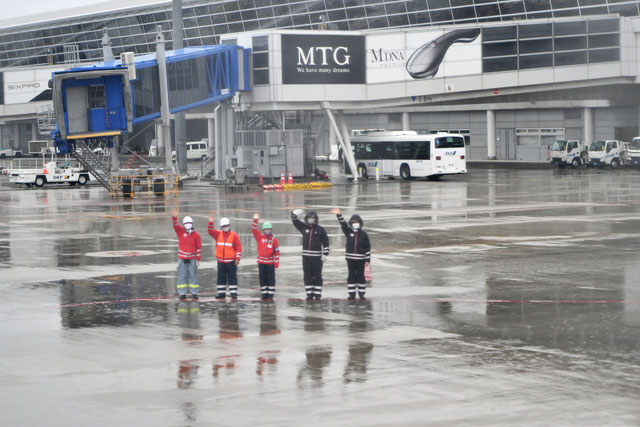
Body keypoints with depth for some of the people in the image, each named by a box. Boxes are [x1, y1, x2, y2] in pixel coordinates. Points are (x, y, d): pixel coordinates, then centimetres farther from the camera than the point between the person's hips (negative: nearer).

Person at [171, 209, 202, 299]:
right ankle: (182, 293, 5)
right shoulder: (180, 231, 3)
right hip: (182, 258, 1)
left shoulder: (196, 235, -1)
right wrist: (174, 217, -33)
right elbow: (175, 225, -13)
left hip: (192, 259, -1)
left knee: (193, 276, 3)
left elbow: (199, 247, 1)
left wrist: (198, 259, -3)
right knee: (182, 276, 1)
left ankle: (194, 293, 8)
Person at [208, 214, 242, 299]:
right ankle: (221, 293, 15)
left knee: (232, 278, -1)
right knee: (221, 278, 8)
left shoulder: (234, 235, -4)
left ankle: (234, 293, 2)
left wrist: (237, 258, -10)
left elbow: (238, 247, -5)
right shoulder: (218, 234, 7)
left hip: (231, 262, -4)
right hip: (221, 262, 4)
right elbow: (211, 231, -3)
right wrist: (211, 222, -18)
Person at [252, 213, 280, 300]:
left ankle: (270, 295, 5)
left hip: (270, 263, -3)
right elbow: (254, 229, -4)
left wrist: (276, 263, -6)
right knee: (262, 279, 6)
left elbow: (277, 252, -2)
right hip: (261, 262, 3)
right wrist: (255, 220, -16)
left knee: (271, 279, 0)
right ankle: (264, 294, 13)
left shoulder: (274, 240, -3)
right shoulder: (260, 237, 4)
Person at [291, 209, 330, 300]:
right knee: (307, 276, 3)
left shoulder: (320, 229, 1)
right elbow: (295, 221, 6)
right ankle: (309, 294, 8)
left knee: (317, 276, 0)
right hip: (306, 256, 3)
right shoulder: (304, 227, 10)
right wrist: (294, 214, -15)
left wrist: (325, 254, -5)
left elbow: (326, 242, 1)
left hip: (317, 257, -3)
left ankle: (317, 294, 6)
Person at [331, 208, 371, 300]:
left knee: (361, 276, 3)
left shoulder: (364, 234, 0)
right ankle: (351, 294, 9)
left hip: (361, 259, -2)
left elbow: (368, 248, 1)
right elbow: (343, 224, -7)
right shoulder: (348, 232, 6)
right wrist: (339, 215, -23)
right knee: (351, 276, 4)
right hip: (350, 259, 2)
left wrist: (368, 260, -3)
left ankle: (361, 294, 12)